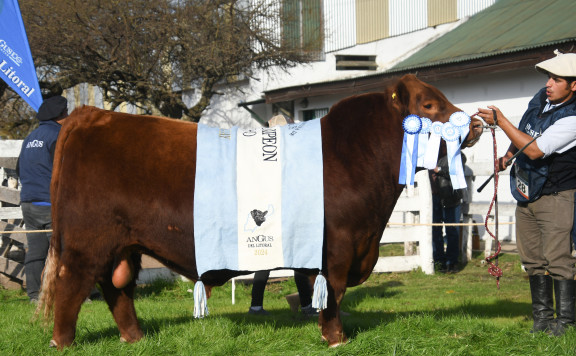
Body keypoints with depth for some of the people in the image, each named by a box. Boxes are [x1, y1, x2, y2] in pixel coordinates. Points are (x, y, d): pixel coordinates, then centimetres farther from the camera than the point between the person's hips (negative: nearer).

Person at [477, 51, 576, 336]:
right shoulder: (541, 98, 2)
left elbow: (535, 150, -27)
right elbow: (523, 132, 21)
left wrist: (500, 120, -24)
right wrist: (508, 157, 5)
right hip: (525, 195, 8)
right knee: (533, 259, 10)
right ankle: (542, 317, 18)